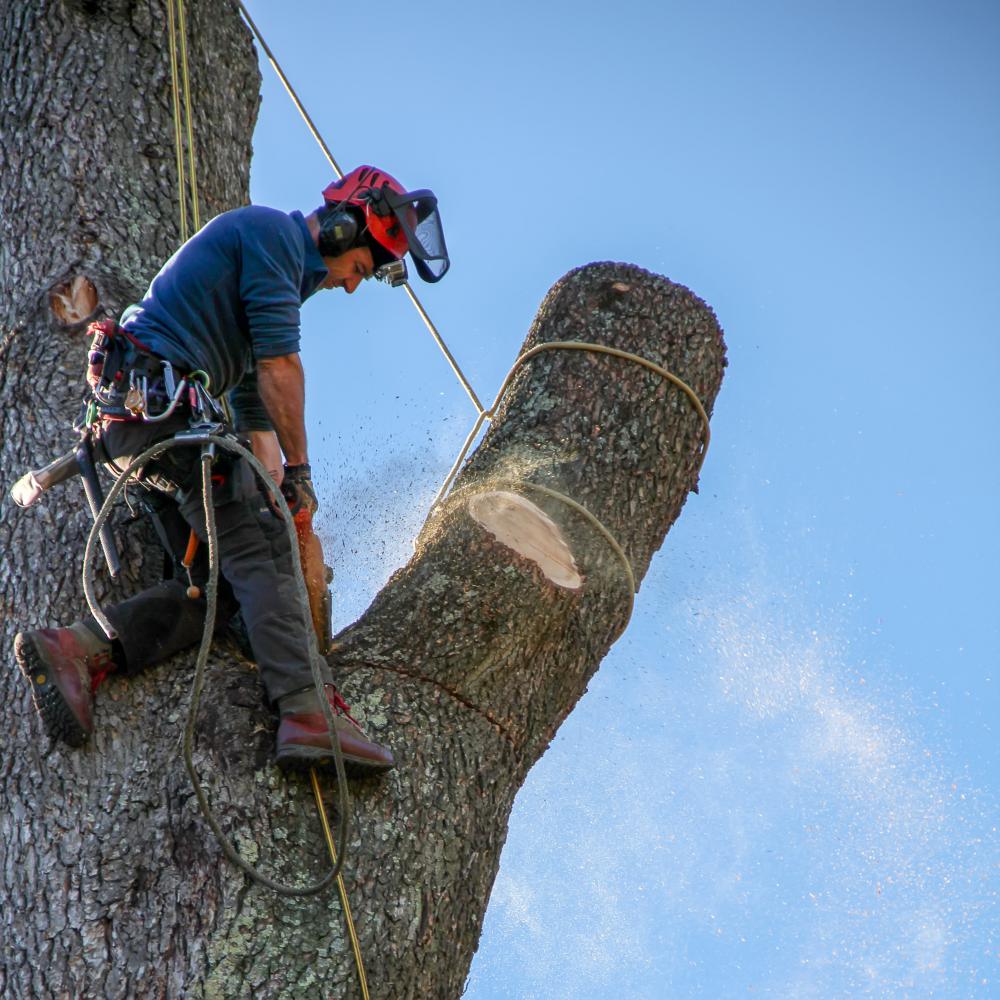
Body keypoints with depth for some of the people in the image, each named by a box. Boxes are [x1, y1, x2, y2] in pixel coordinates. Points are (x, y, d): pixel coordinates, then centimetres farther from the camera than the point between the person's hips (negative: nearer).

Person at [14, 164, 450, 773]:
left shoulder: (283, 278, 29)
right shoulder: (273, 232, -1)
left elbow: (253, 405, 27)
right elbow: (279, 364, -9)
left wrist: (275, 488, 18)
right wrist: (299, 469, -4)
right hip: (160, 403, -10)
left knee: (219, 579, 1)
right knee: (261, 551, -17)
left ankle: (76, 650, -10)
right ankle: (313, 714, -29)